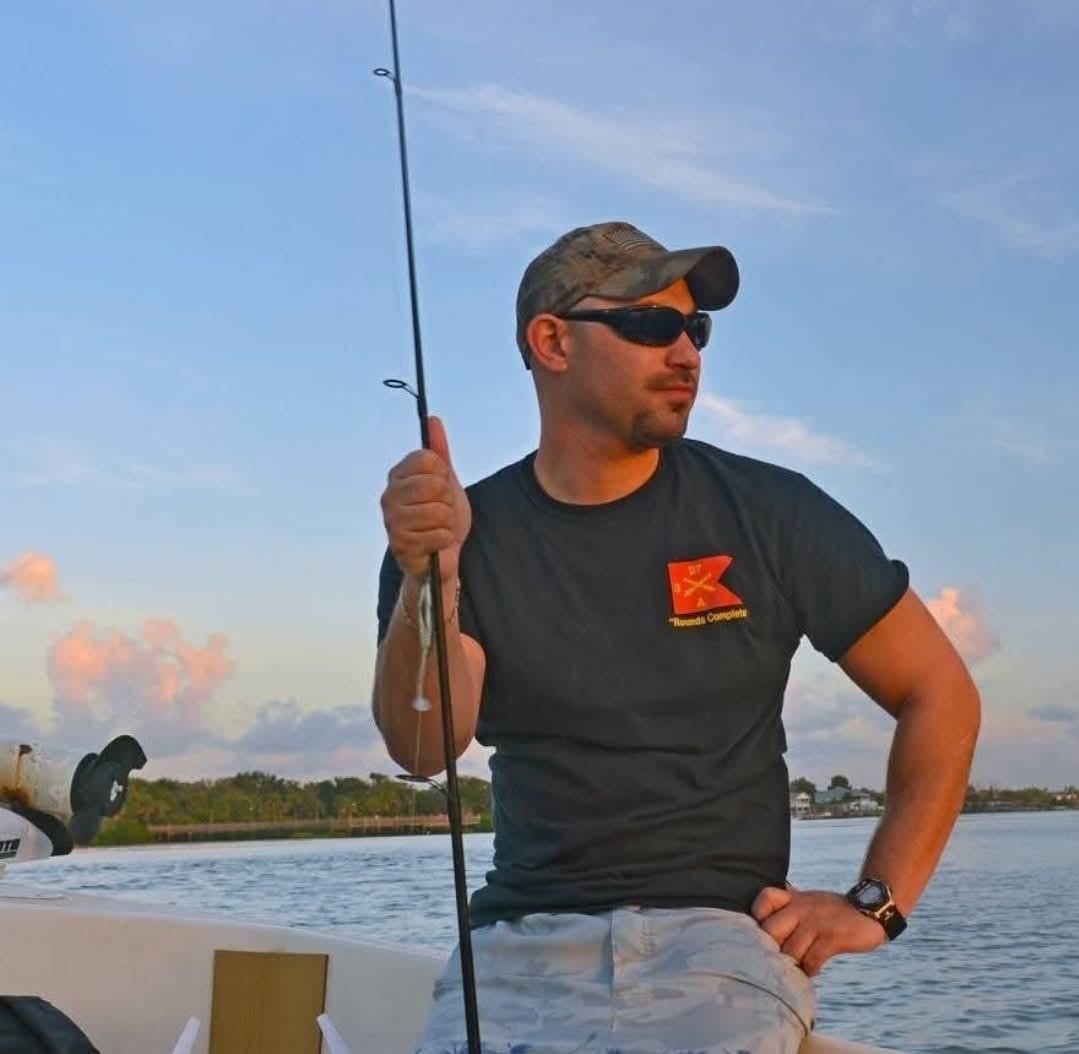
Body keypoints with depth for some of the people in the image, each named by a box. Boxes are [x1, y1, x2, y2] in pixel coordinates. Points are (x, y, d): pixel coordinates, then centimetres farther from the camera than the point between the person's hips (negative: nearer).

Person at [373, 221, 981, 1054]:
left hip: (719, 930, -1)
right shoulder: (468, 533, 3)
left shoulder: (768, 512, 0)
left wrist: (876, 905, -1)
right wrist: (428, 581, -27)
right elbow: (426, 749, -10)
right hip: (522, 940, 1)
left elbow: (941, 693, 5)